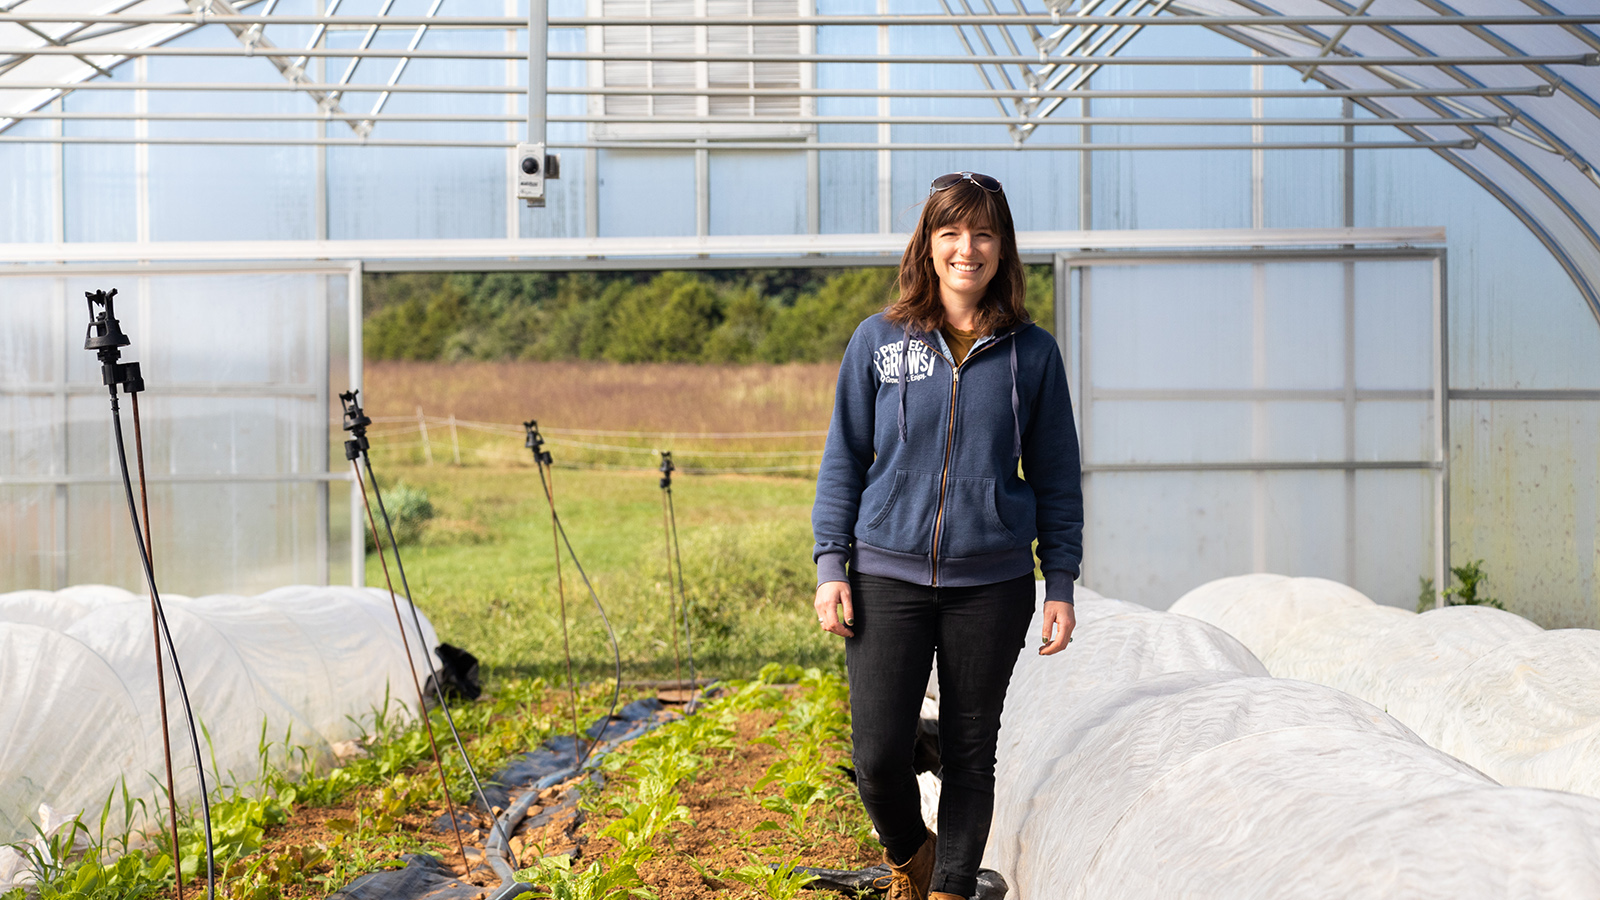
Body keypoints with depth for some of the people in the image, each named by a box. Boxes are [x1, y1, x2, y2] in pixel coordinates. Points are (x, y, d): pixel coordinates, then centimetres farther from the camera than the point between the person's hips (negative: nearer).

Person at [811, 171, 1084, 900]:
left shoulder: (1032, 353, 3)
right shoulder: (879, 341, 2)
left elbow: (1057, 479, 8)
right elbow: (843, 459, 6)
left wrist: (1061, 585, 3)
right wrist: (831, 565, -1)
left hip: (992, 581, 0)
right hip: (888, 574, 0)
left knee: (970, 753, 7)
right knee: (878, 752, -3)